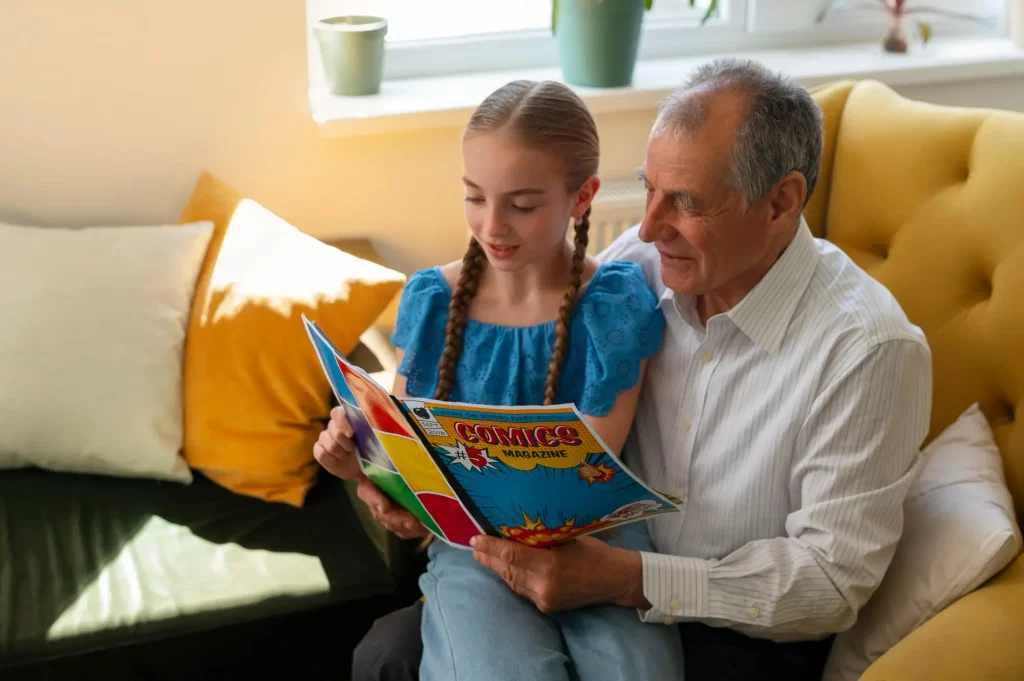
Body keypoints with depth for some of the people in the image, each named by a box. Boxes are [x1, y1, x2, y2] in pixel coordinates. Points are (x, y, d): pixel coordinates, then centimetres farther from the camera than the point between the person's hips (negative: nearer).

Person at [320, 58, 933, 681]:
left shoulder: (869, 348, -21)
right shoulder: (641, 261, -5)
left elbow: (834, 579, -19)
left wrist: (626, 580, -28)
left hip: (744, 630, -5)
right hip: (611, 565, 5)